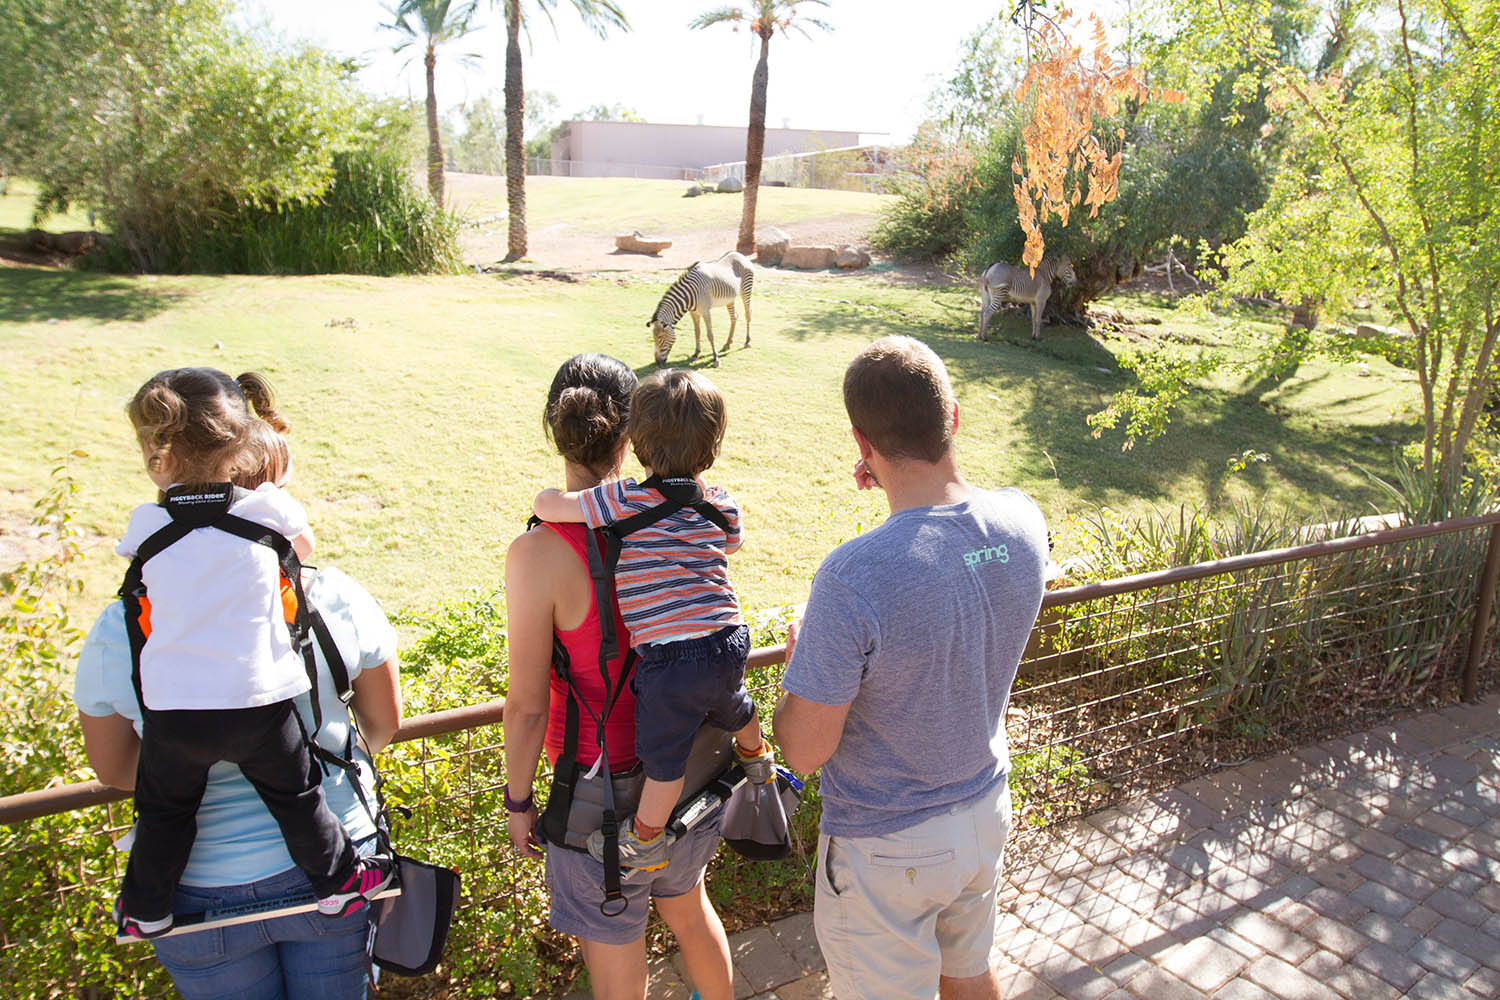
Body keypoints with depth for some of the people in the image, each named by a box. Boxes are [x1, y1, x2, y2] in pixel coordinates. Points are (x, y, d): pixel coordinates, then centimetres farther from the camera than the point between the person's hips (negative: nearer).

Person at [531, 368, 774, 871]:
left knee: (665, 754, 13)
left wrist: (551, 497, 11)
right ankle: (755, 757, 65)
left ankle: (645, 840, 33)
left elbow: (547, 504, -12)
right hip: (729, 641, 6)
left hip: (669, 659, -5)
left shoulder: (626, 501, -14)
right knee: (733, 707, 35)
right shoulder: (723, 508, 2)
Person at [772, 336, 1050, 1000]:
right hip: (984, 811, 6)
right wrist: (905, 490, 5)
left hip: (886, 848, -5)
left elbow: (804, 750, -24)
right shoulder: (1024, 522, -15)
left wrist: (799, 660, -6)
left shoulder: (852, 578, -36)